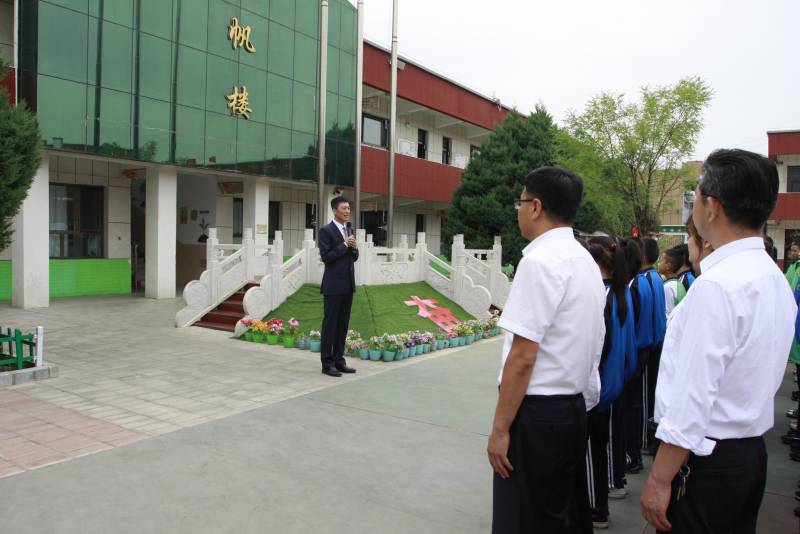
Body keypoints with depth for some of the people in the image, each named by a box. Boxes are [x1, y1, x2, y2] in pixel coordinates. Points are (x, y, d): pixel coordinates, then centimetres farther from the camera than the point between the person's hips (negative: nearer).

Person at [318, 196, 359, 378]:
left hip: (348, 285, 7)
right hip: (333, 285, -7)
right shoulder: (326, 231, -8)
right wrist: (344, 245, -16)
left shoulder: (349, 230, 15)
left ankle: (339, 360, 18)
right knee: (330, 324, -1)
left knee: (343, 324, 10)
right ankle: (327, 363, 6)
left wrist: (354, 248, -4)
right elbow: (326, 256, -15)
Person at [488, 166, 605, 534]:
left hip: (537, 412, -9)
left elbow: (522, 358, -20)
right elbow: (580, 343, 13)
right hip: (575, 407, 9)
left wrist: (500, 428, -15)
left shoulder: (540, 261, -18)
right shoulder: (586, 261, 10)